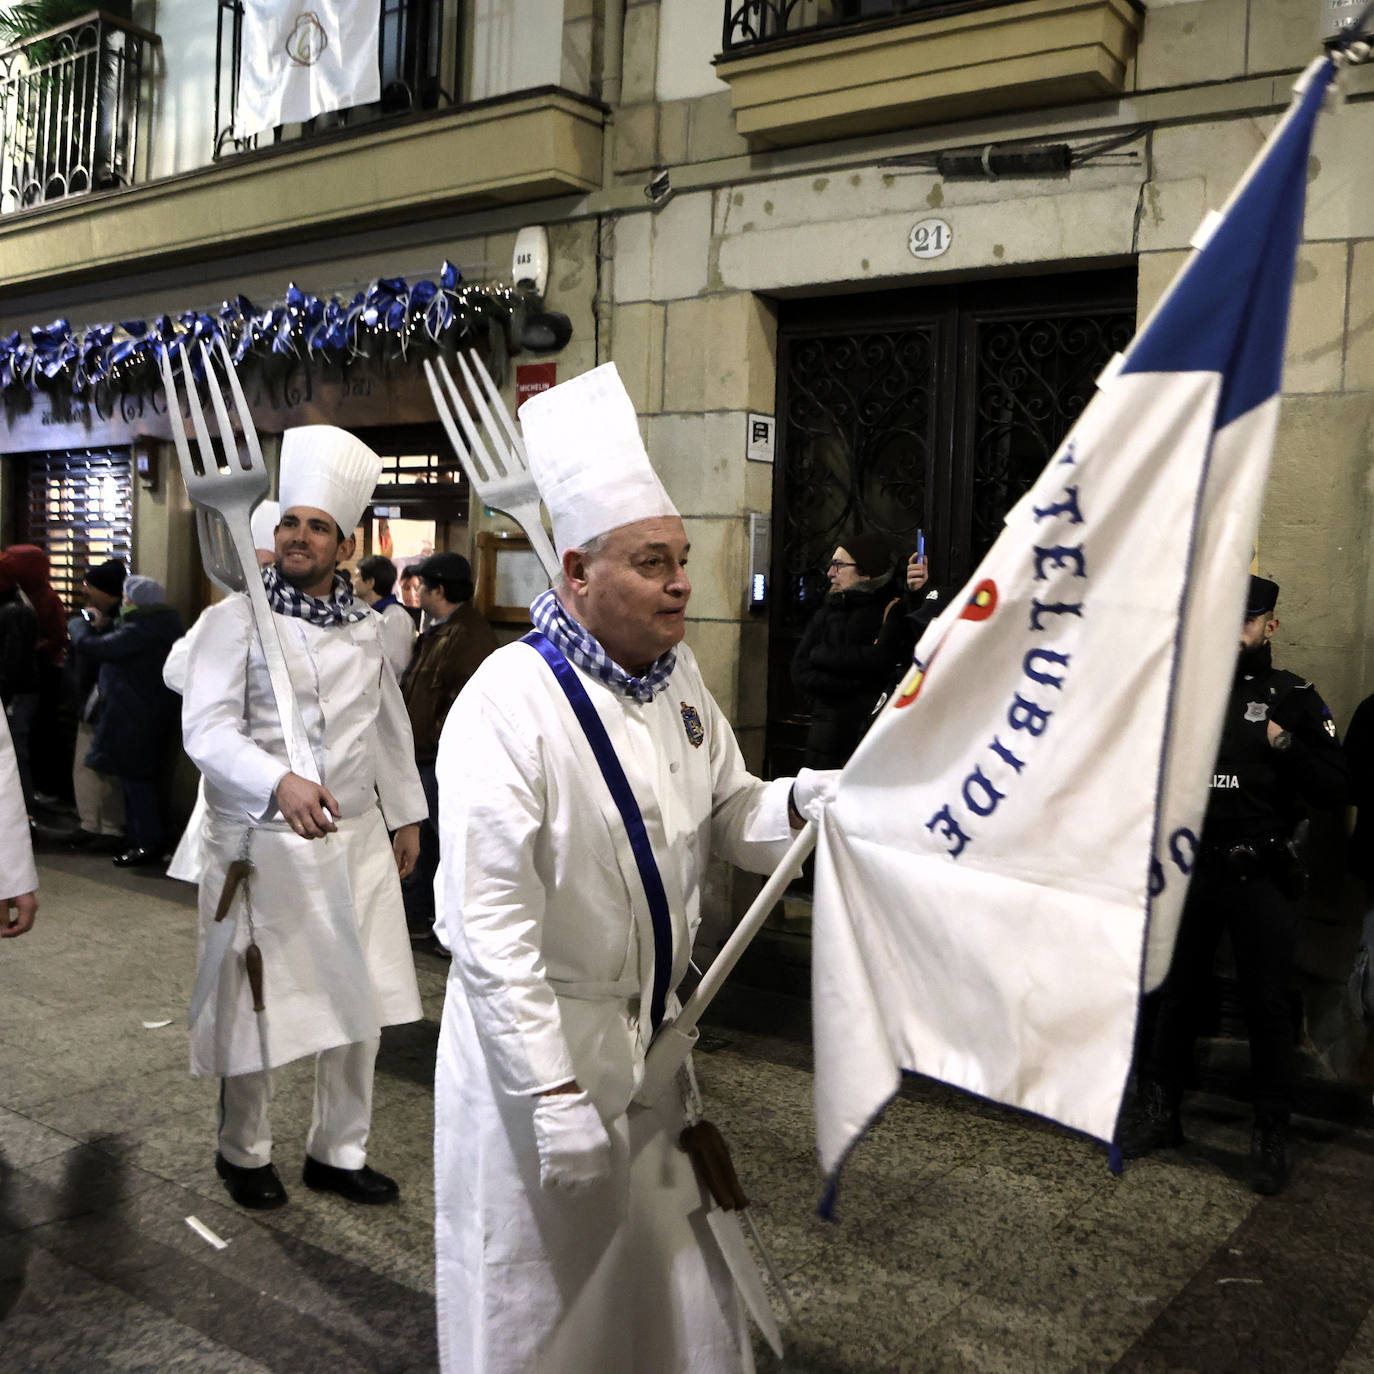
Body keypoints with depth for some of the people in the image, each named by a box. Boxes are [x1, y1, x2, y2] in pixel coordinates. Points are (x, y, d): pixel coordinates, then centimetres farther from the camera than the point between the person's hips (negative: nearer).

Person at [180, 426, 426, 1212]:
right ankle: (245, 1152, 30)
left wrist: (405, 814, 18)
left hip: (357, 838, 5)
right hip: (264, 844, -5)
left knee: (361, 1001, 10)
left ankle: (339, 1152, 28)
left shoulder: (365, 626, 10)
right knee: (255, 1004, 7)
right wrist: (280, 784, -35)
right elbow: (207, 728, -19)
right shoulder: (235, 619, -7)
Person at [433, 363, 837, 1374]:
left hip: (648, 1031, 7)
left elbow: (727, 815, 10)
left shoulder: (678, 677, 0)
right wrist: (554, 1094, -25)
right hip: (537, 1039, -6)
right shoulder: (510, 703, -23)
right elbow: (493, 922, -24)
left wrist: (807, 798, -12)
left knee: (669, 1277, 21)